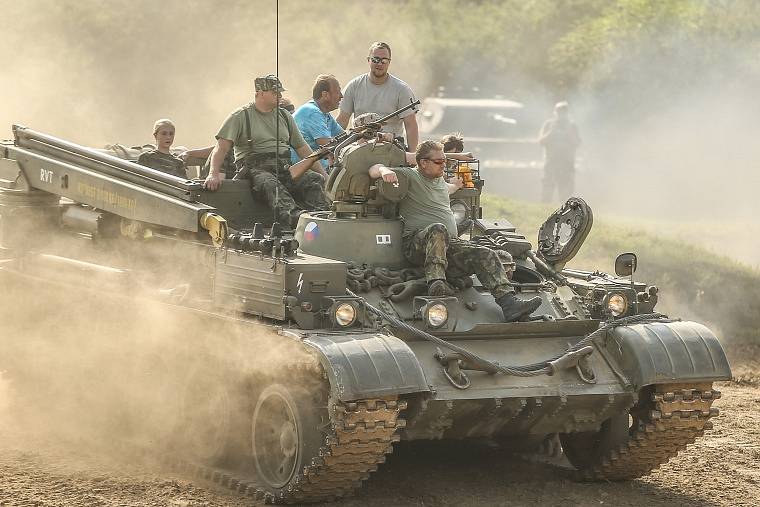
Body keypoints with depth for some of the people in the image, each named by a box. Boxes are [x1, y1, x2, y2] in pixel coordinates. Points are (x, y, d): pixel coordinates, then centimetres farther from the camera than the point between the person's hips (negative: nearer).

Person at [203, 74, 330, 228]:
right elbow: (221, 147, -2)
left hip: (284, 168, 5)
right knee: (270, 184, -39)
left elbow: (302, 149, 25)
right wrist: (214, 174, -19)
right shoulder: (240, 117, 7)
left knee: (316, 179, -23)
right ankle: (292, 215, -65)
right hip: (256, 168, -5)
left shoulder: (285, 116, 23)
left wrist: (324, 174, 17)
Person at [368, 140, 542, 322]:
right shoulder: (409, 176, 3)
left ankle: (509, 304, -29)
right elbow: (373, 170, -6)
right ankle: (435, 284, -55)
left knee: (487, 256, -16)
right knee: (438, 229, -42)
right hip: (416, 244, -7)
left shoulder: (440, 180, 27)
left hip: (450, 244, 7)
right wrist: (385, 171, -25)